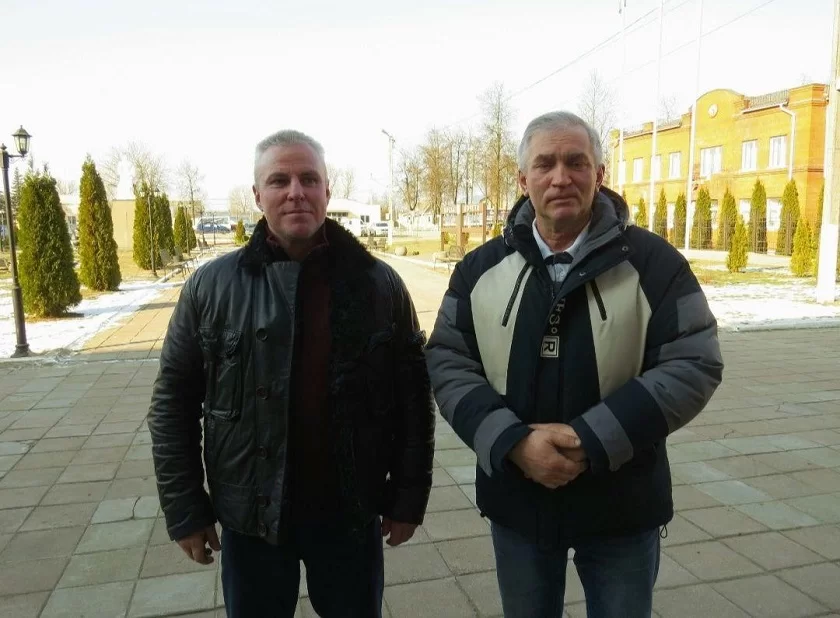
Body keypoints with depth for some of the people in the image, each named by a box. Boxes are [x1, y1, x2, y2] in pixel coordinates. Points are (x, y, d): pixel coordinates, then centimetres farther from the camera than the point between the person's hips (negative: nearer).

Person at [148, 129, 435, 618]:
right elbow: (173, 403, 0)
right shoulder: (211, 286, -5)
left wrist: (408, 497, 0)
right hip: (251, 515, 1)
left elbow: (413, 397, -2)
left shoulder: (379, 283, -6)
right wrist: (186, 510, 0)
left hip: (350, 512, 0)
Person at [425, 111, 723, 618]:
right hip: (516, 502, 2)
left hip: (621, 507, -1)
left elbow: (694, 365, -11)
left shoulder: (652, 261, -8)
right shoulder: (481, 268, -1)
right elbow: (447, 362, -4)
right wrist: (512, 441, -20)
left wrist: (591, 440, -21)